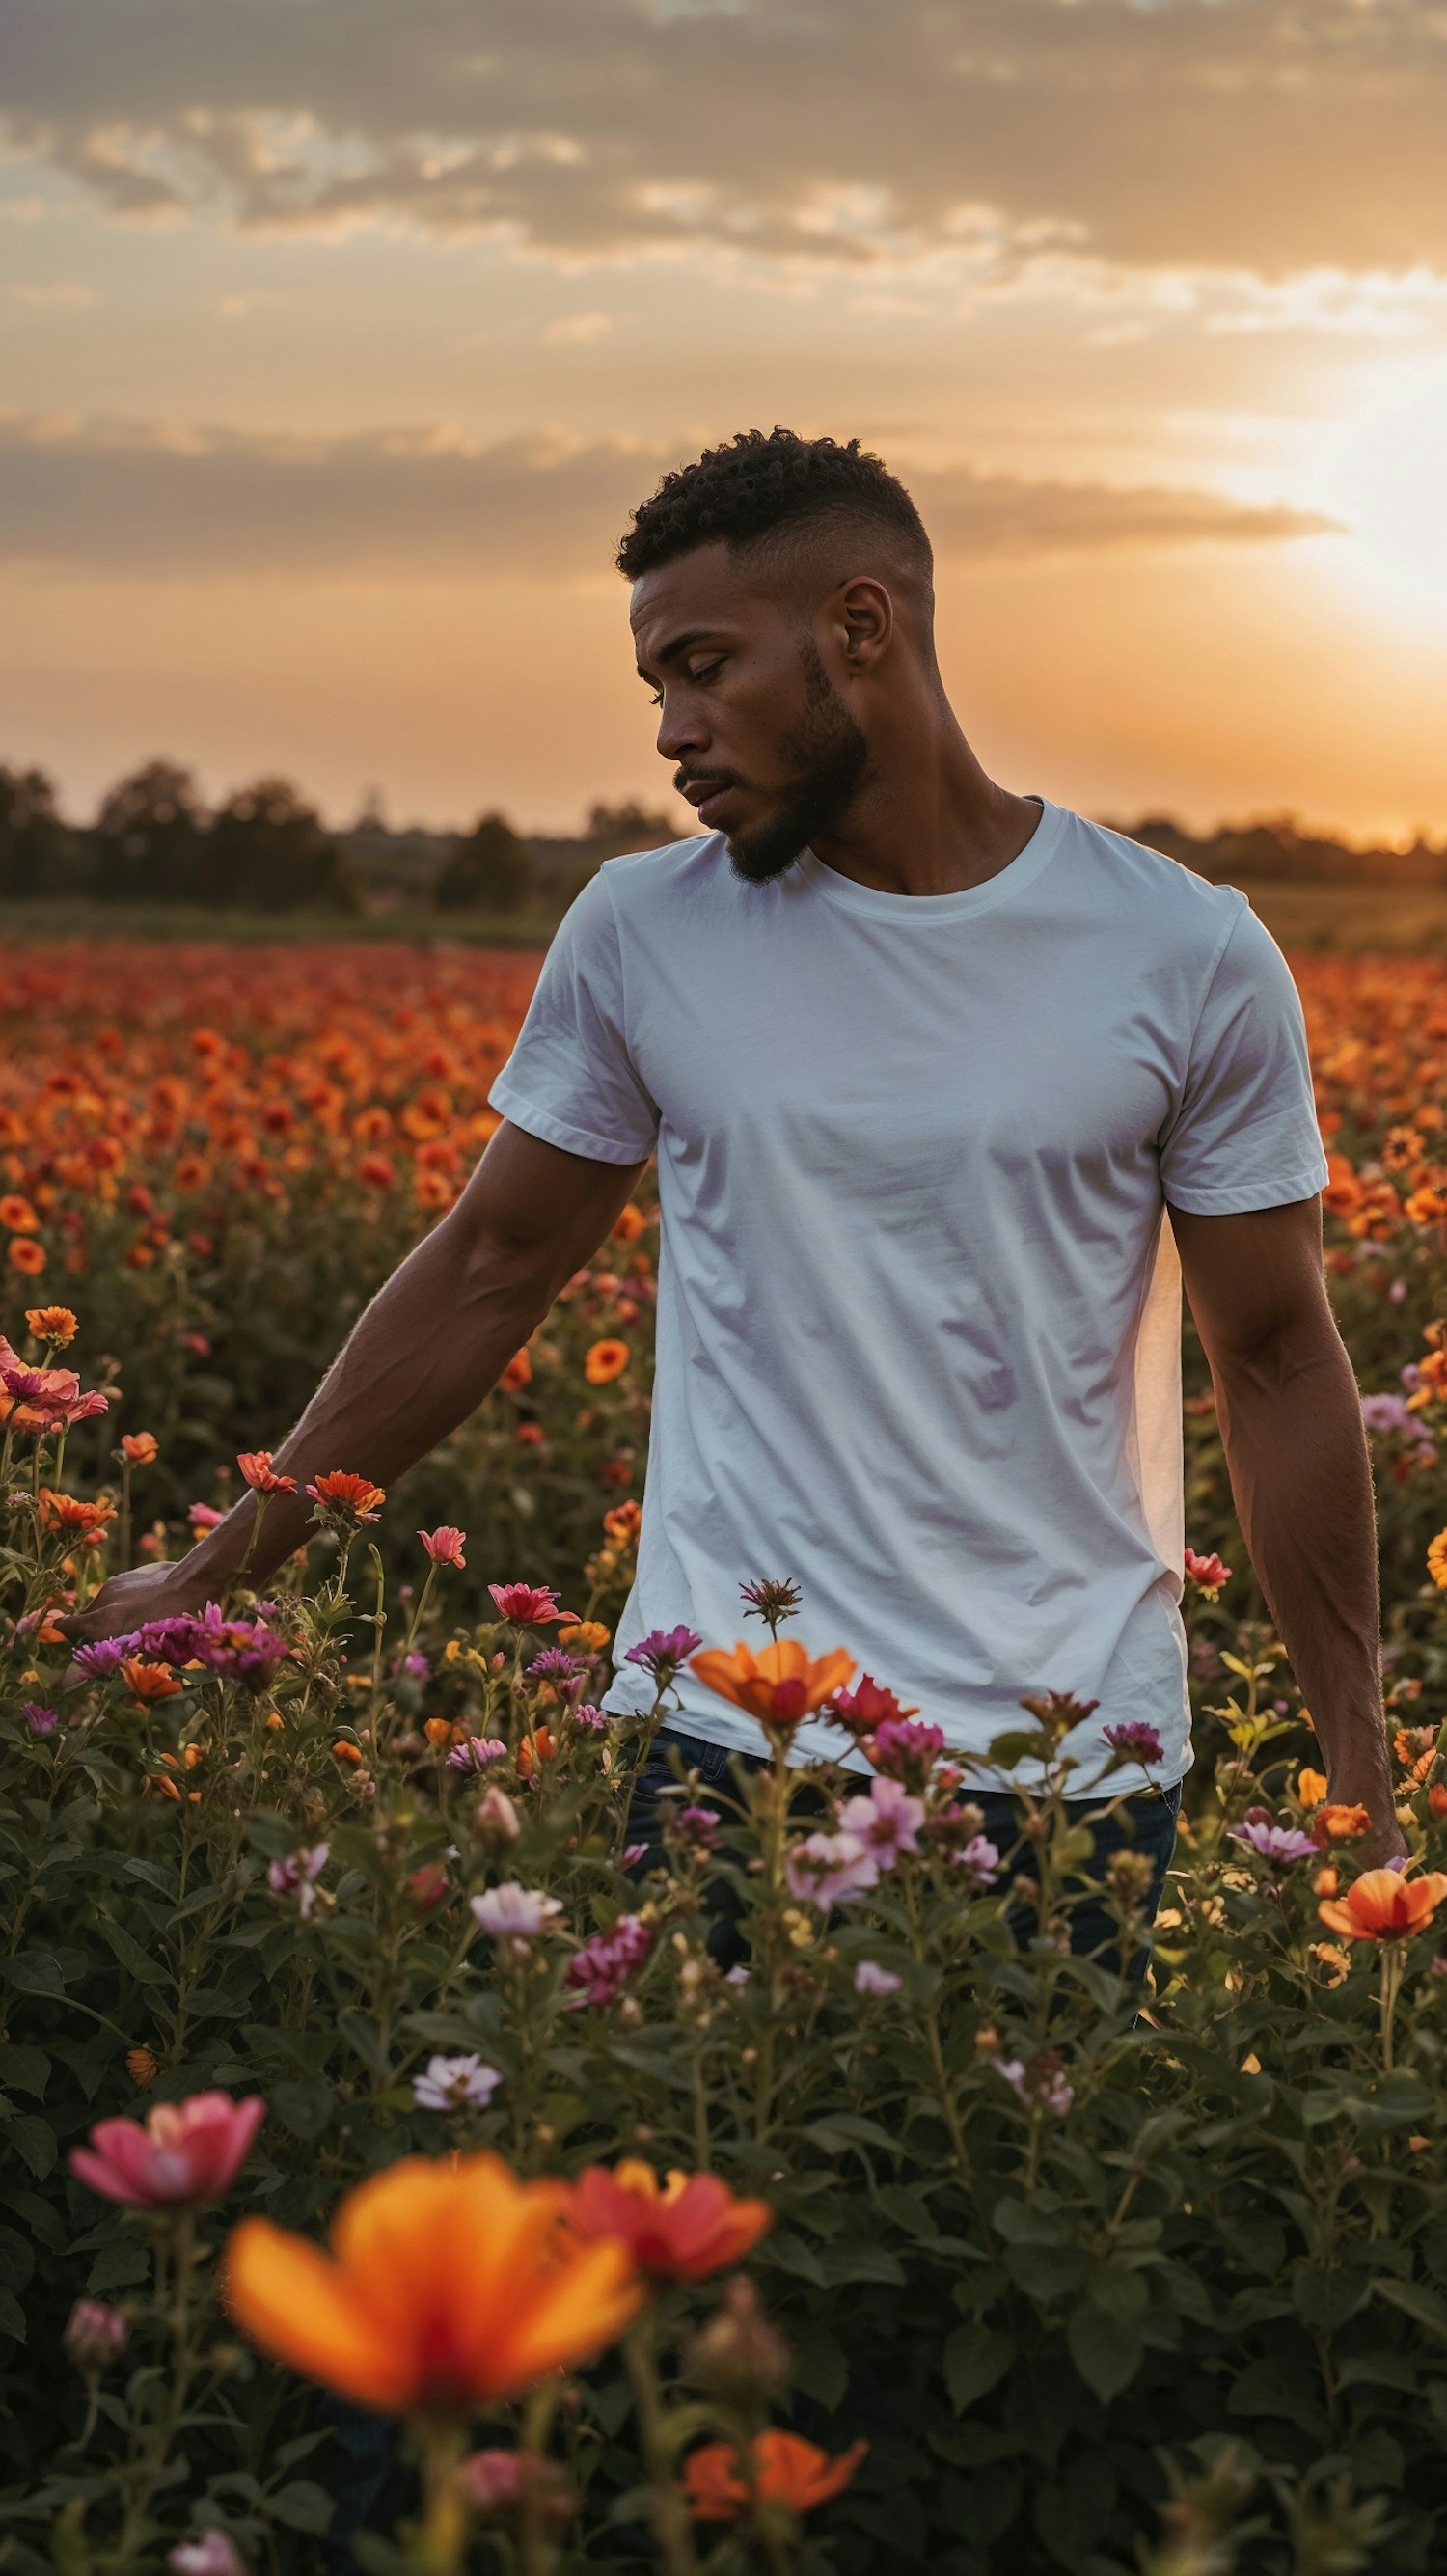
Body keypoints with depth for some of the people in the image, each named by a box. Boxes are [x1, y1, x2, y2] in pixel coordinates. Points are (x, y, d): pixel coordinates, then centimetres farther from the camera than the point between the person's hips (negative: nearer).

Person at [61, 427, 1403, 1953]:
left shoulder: (1193, 959, -2)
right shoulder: (640, 934, 2)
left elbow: (1277, 1366, 4)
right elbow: (484, 1278, 11)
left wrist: (1359, 1775, 4)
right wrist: (219, 1571, 11)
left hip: (1078, 1763, -1)